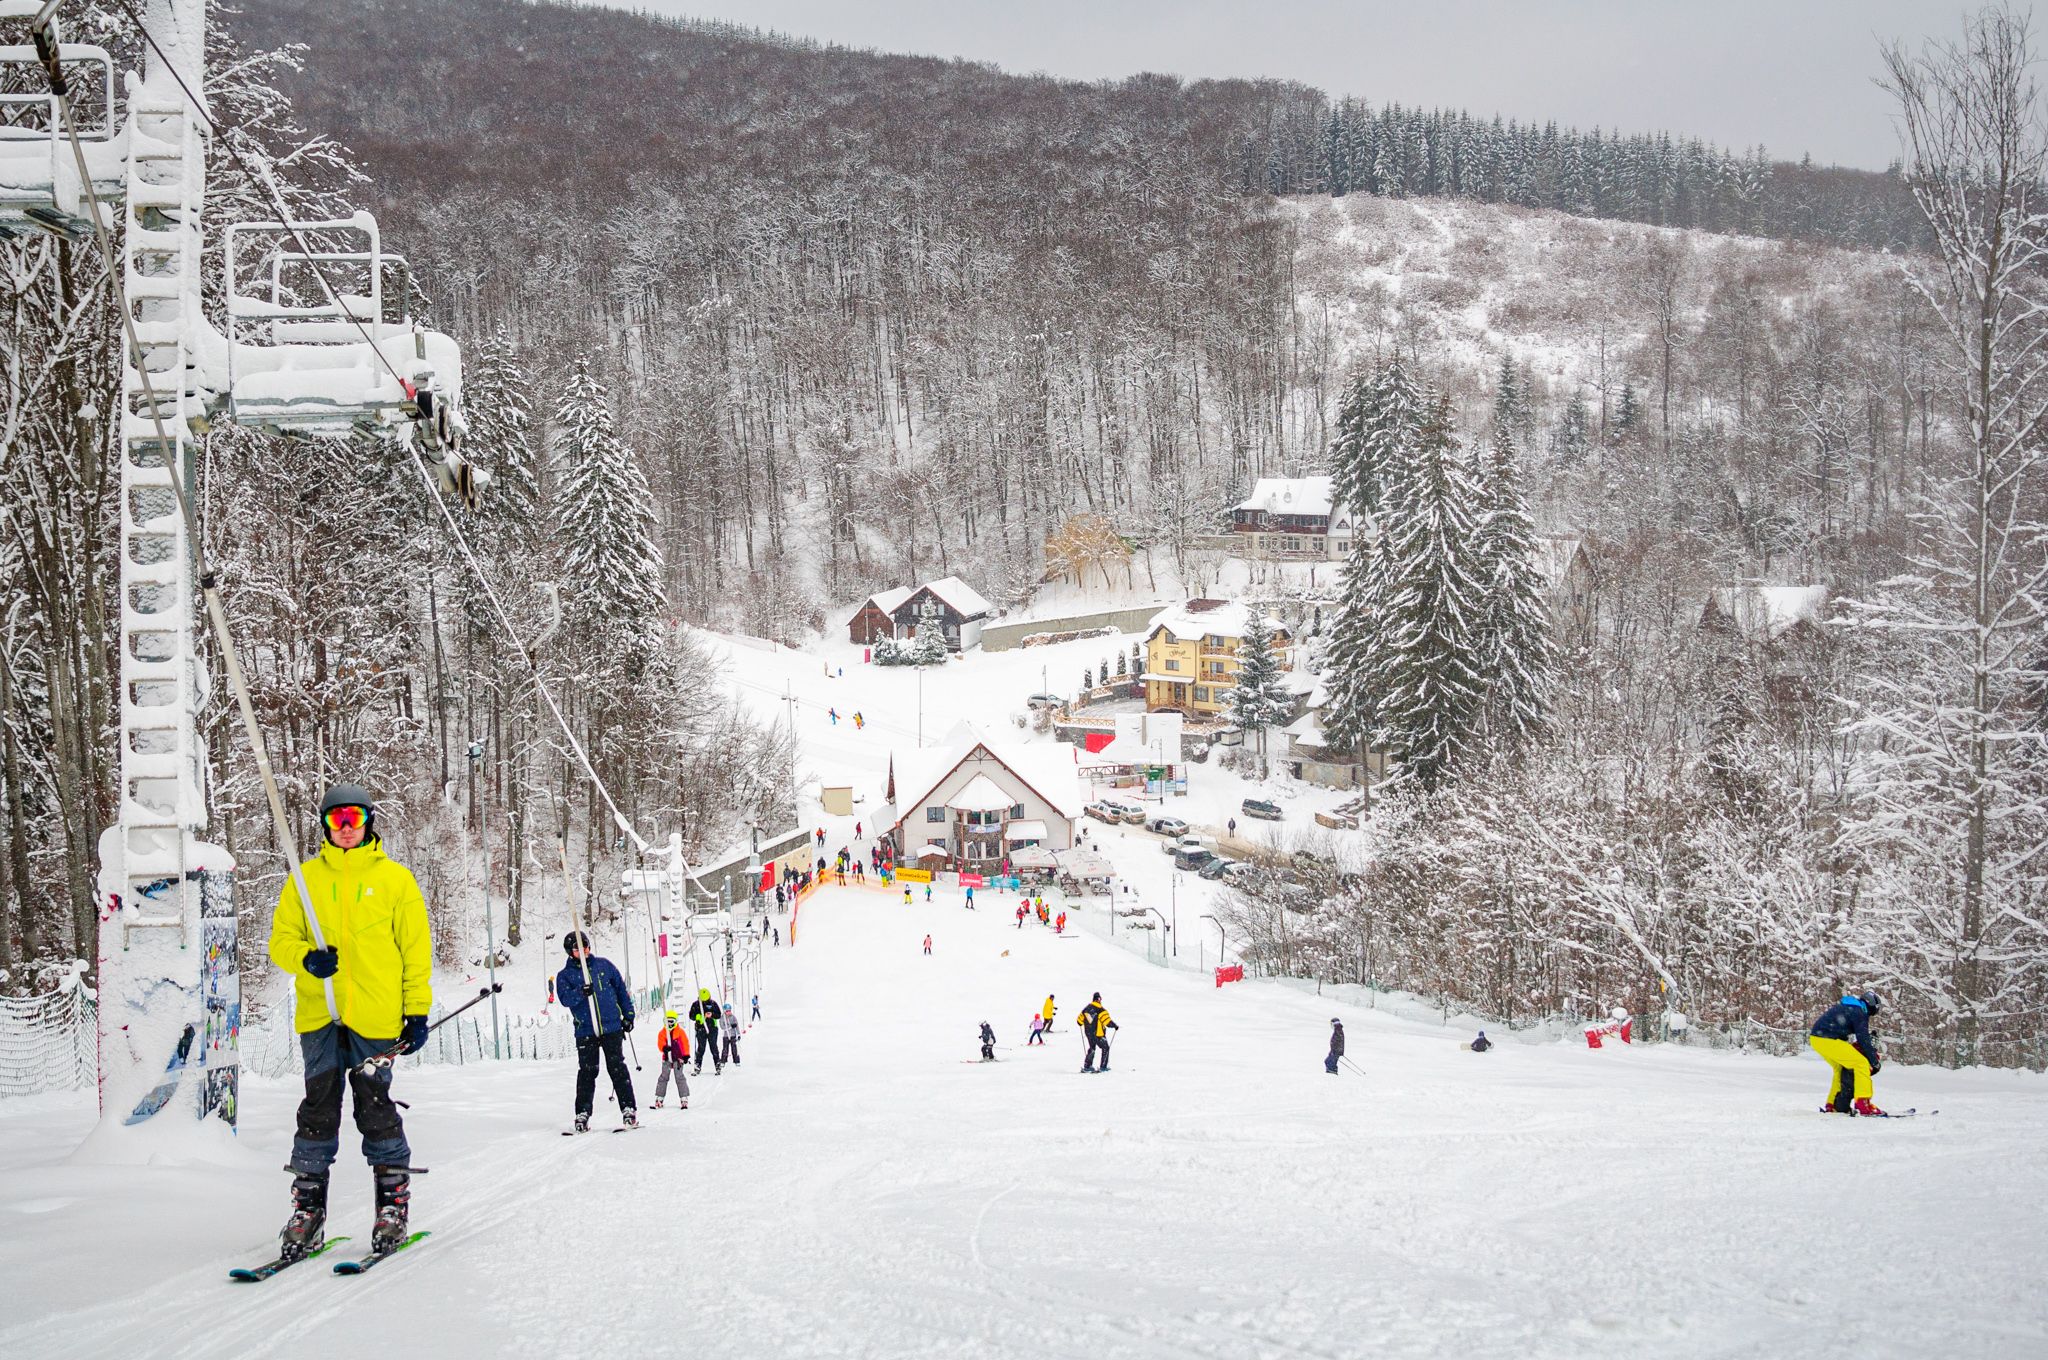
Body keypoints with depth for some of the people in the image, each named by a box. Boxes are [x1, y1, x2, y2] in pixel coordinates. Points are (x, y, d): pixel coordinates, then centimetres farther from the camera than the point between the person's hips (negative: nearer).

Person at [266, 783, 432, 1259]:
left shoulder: (394, 879, 6)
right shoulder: (305, 878, 10)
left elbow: (417, 949, 7)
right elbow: (281, 940, 10)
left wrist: (418, 1010, 1)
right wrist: (306, 957, -12)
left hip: (376, 1018, -2)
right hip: (319, 1015, 2)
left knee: (376, 1109, 0)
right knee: (318, 1109, 0)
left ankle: (393, 1202, 11)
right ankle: (308, 1207, 5)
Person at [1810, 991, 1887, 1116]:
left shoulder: (1845, 1006, 23)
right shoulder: (1859, 1012, -5)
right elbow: (1863, 1039, -9)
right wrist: (1875, 1060, 0)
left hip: (1815, 1038, 9)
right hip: (1828, 1040, -9)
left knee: (1841, 1068, 26)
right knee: (1861, 1063, -7)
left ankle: (1831, 1105, 27)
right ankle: (1863, 1105, -15)